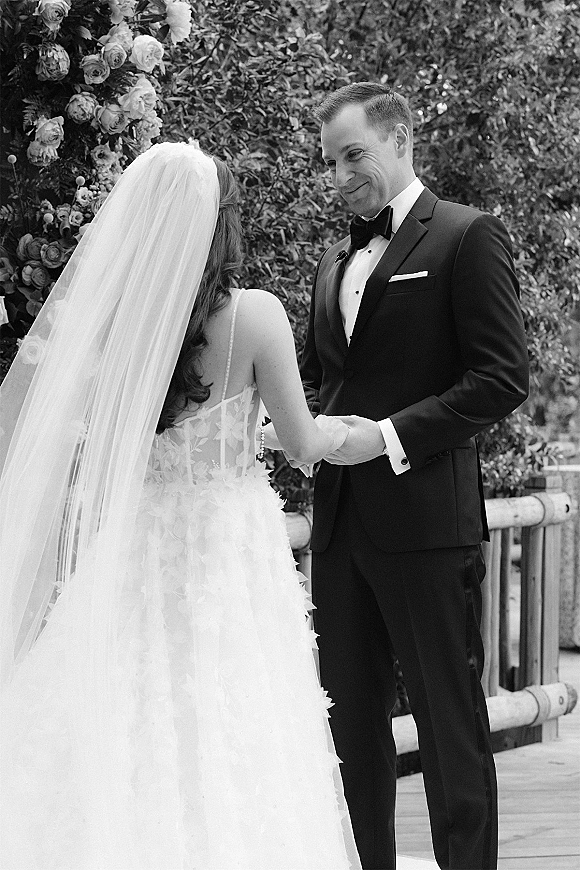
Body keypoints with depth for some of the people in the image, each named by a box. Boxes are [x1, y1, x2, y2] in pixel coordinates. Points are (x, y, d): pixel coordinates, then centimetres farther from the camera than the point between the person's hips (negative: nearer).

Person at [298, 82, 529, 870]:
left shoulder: (468, 238, -4)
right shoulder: (335, 262, 18)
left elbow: (503, 377, -11)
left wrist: (392, 435, -17)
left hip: (425, 518, -7)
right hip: (341, 522, 7)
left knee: (449, 720, 0)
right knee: (350, 719, 10)